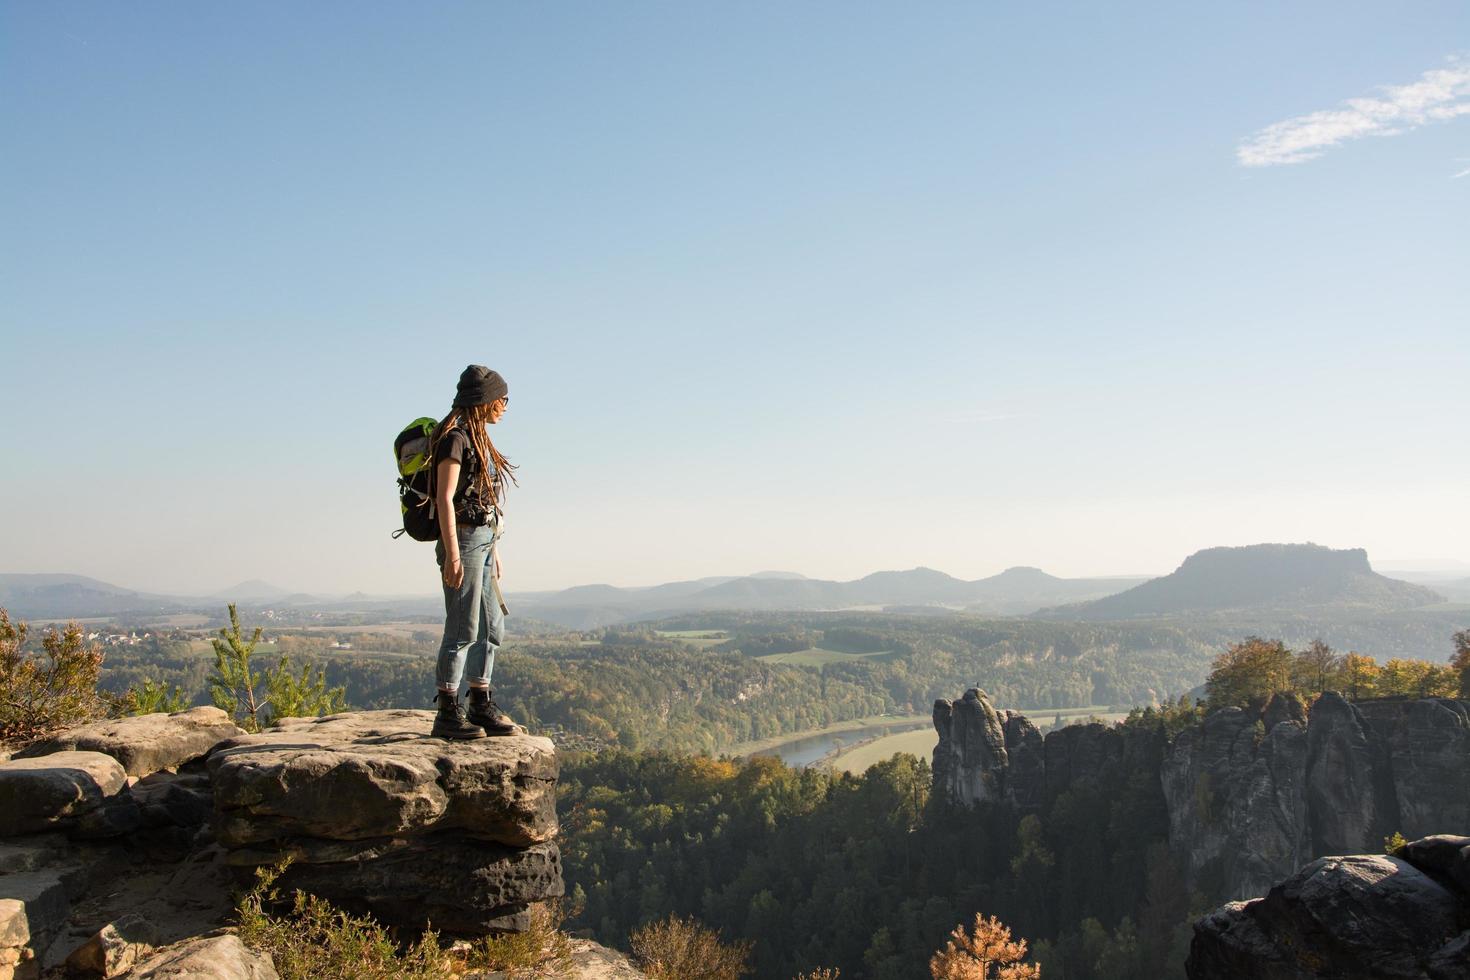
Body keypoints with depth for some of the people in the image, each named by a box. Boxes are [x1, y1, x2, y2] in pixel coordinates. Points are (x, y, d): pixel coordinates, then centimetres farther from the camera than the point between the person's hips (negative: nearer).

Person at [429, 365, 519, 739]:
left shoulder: (478, 438, 17)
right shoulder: (455, 438, -12)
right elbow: (445, 499, -17)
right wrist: (452, 555, -22)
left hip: (483, 540, 10)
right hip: (464, 540, -10)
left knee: (491, 629, 12)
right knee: (463, 630, -5)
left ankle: (481, 707, 20)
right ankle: (448, 713, 3)